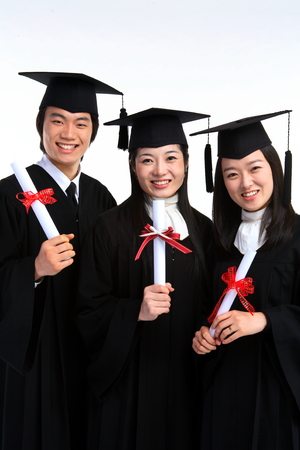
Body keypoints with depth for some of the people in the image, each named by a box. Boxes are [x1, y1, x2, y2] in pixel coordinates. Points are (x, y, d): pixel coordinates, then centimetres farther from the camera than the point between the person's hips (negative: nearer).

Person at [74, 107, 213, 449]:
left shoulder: (202, 228, 2)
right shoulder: (111, 227, -10)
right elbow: (89, 312, -10)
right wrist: (136, 310, -24)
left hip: (187, 377, 4)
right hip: (129, 378, -3)